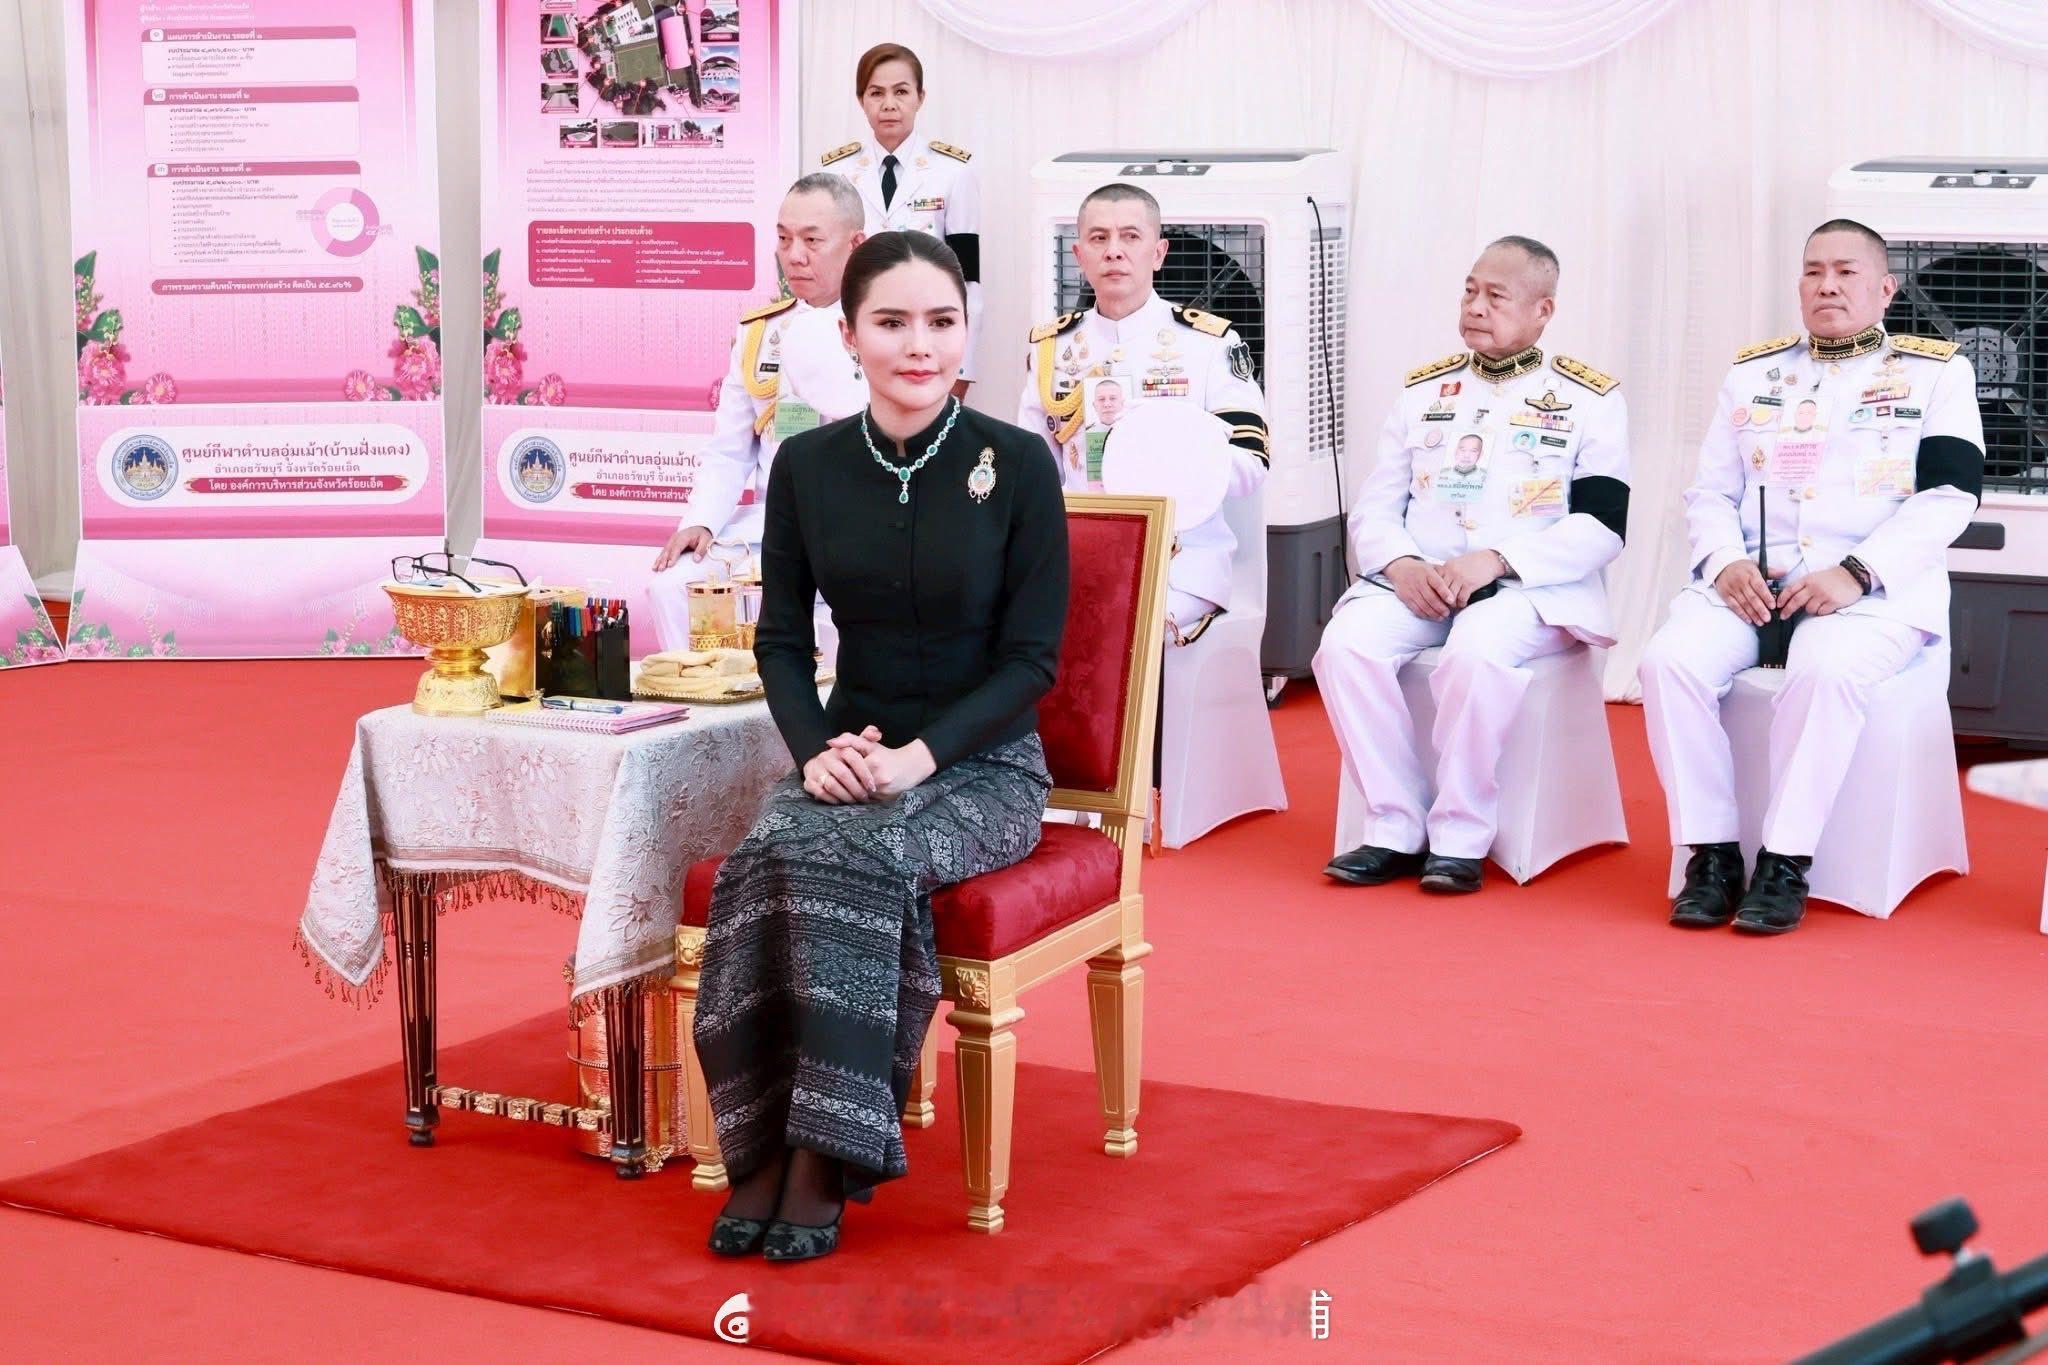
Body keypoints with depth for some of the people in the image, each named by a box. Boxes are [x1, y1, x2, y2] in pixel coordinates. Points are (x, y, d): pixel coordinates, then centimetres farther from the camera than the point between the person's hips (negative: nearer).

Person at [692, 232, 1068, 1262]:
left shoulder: (1015, 464, -6)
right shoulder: (808, 465, 3)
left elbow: (1032, 656, -6)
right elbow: (780, 638, 8)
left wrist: (920, 753, -19)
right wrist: (816, 748, -11)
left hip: (982, 763, -3)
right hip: (849, 750, 3)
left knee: (861, 855, -34)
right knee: (770, 855, -31)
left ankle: (824, 1158, -24)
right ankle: (762, 1149, -23)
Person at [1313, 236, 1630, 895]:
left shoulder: (1589, 398, 5)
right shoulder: (1424, 389, 17)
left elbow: (1603, 525, -6)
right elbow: (1373, 507, 13)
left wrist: (1498, 560, -18)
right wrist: (1400, 563, -10)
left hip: (1533, 589, -4)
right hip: (1419, 581, 4)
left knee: (1475, 653, -37)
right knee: (1346, 643, -26)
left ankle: (1460, 837, -21)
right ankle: (1396, 830, -16)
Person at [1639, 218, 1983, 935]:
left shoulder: (1937, 371, 9)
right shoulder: (1752, 372, 20)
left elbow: (1948, 497, -3)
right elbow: (1709, 492, 16)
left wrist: (1856, 574, -16)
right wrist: (1726, 562, -7)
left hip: (1875, 587, -3)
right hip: (1750, 580, 4)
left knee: (1827, 670, -37)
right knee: (1671, 659, -26)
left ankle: (1786, 861, -25)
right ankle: (1711, 853, -18)